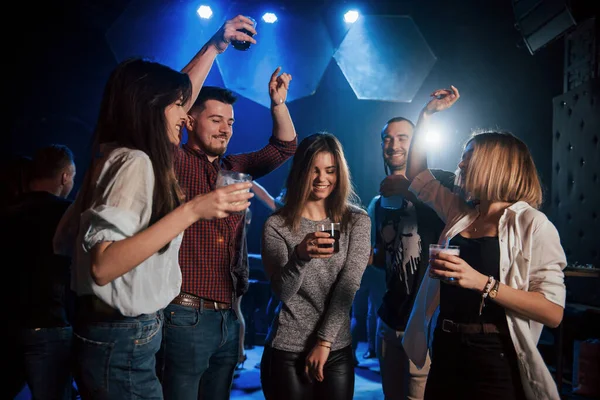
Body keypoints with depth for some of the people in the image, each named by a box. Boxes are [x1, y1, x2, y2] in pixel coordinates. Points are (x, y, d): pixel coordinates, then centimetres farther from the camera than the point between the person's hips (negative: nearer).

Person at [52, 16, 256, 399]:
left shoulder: (118, 155, 6)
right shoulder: (134, 163, -21)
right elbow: (102, 265, -29)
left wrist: (214, 46, 20)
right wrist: (191, 210, -32)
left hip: (119, 337, 9)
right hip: (123, 344, -9)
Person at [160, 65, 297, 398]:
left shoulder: (234, 168, 15)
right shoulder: (174, 162, -5)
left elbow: (283, 148, 19)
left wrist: (278, 103, 4)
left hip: (228, 319, 7)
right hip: (185, 317, -7)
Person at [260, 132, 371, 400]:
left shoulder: (357, 221, 1)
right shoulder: (276, 226, -5)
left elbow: (349, 285, -7)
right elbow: (283, 292, -13)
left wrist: (324, 341, -13)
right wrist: (300, 256, -31)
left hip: (338, 351, 2)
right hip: (287, 353, -2)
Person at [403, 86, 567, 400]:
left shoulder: (533, 224, -10)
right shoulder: (460, 212, 9)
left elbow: (553, 312, -17)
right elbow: (417, 175, 21)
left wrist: (483, 283, -27)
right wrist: (427, 115, 15)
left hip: (495, 362, -6)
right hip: (445, 354, 6)